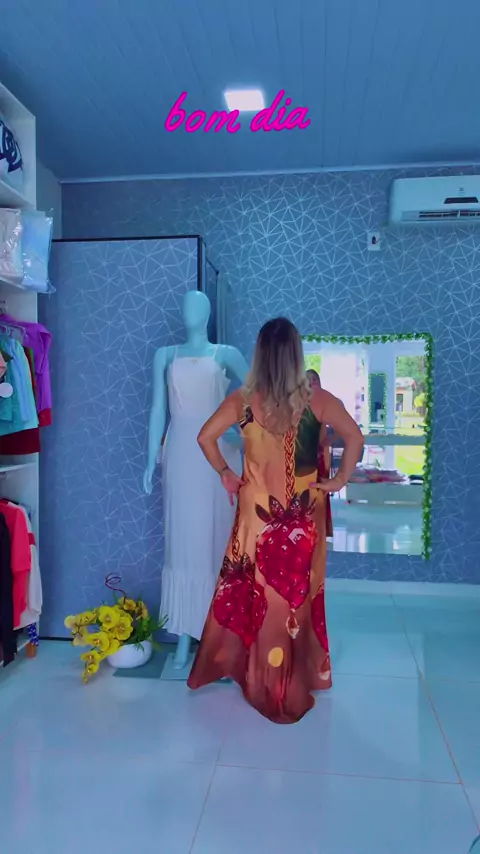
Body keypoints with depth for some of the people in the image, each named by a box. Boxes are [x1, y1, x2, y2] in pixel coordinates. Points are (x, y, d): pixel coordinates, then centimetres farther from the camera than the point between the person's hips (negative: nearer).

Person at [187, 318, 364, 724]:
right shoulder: (317, 399, -10)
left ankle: (261, 678, 34)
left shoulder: (243, 400, -8)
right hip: (303, 515, 0)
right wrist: (340, 479, -1)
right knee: (296, 595, 14)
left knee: (253, 592, 17)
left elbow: (205, 437, -8)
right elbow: (355, 438, -10)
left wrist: (225, 473, 5)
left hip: (258, 513, 1)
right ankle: (292, 685, 30)